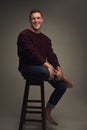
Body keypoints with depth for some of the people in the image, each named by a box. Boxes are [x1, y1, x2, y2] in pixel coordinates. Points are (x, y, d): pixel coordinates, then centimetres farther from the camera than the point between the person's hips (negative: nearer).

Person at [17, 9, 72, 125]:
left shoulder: (46, 39, 13)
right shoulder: (24, 35, -9)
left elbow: (51, 55, 3)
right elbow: (31, 52, -22)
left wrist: (58, 67, -17)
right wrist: (46, 64, -33)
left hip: (42, 68, 7)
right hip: (28, 68, -7)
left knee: (62, 86, -9)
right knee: (46, 72, -39)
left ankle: (48, 112, 7)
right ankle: (62, 77, -2)